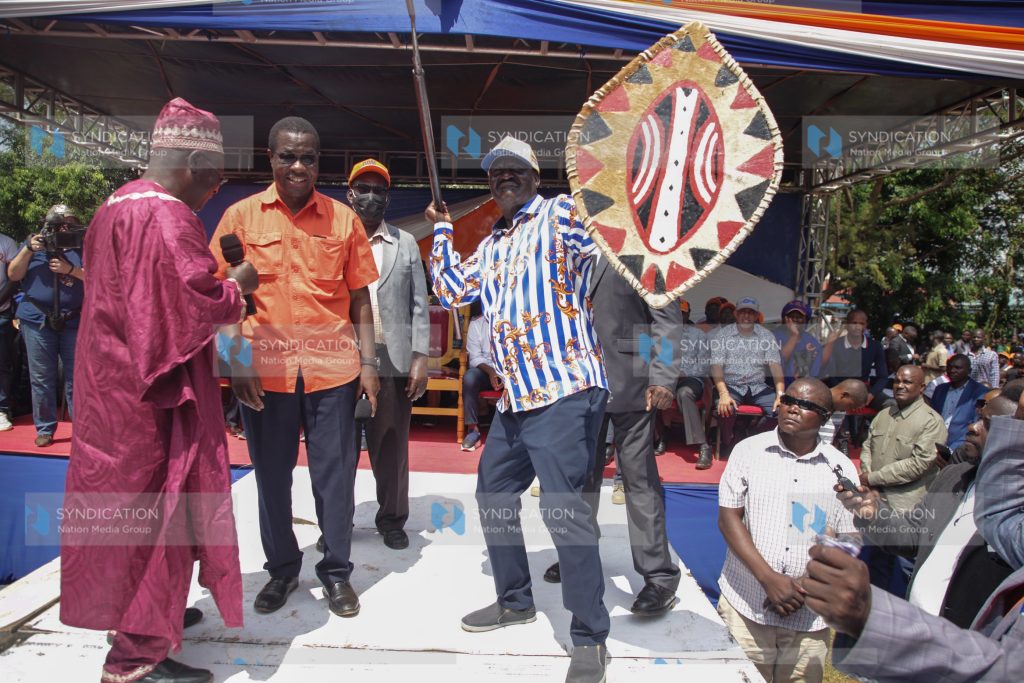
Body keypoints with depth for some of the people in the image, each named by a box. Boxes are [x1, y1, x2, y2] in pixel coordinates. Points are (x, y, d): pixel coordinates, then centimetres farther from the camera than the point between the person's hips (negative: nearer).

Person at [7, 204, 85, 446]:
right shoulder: (33, 243, 10)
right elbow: (13, 274, 4)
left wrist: (70, 269, -16)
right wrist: (29, 250, -9)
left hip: (75, 321, -1)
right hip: (37, 320, 1)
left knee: (76, 377, 4)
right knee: (42, 378, 4)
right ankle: (44, 429, 11)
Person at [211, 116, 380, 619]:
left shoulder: (343, 219, 4)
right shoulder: (241, 216, 2)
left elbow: (359, 297, 7)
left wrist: (368, 362, 2)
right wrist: (236, 360, -5)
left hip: (332, 369, 0)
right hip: (264, 370, 1)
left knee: (335, 475, 6)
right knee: (271, 476, 12)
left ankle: (336, 571, 24)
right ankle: (281, 568, 31)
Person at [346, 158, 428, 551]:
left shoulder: (405, 243, 11)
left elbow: (418, 305, 7)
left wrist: (420, 357, -1)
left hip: (393, 361, 1)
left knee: (392, 446, 7)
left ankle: (392, 519, 20)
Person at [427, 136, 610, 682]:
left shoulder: (560, 215, -2)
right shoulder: (491, 244, 21)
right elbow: (451, 291, 19)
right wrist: (441, 229, 19)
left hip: (565, 391, -9)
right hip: (516, 397, 9)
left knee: (563, 508, -11)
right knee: (493, 493, 18)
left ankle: (590, 639, 6)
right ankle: (515, 600, 37)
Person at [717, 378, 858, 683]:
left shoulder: (841, 468, 2)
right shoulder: (748, 451, -1)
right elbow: (728, 518, -4)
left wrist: (805, 589, -11)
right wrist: (769, 578, -15)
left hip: (809, 618, 1)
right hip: (744, 609, -1)